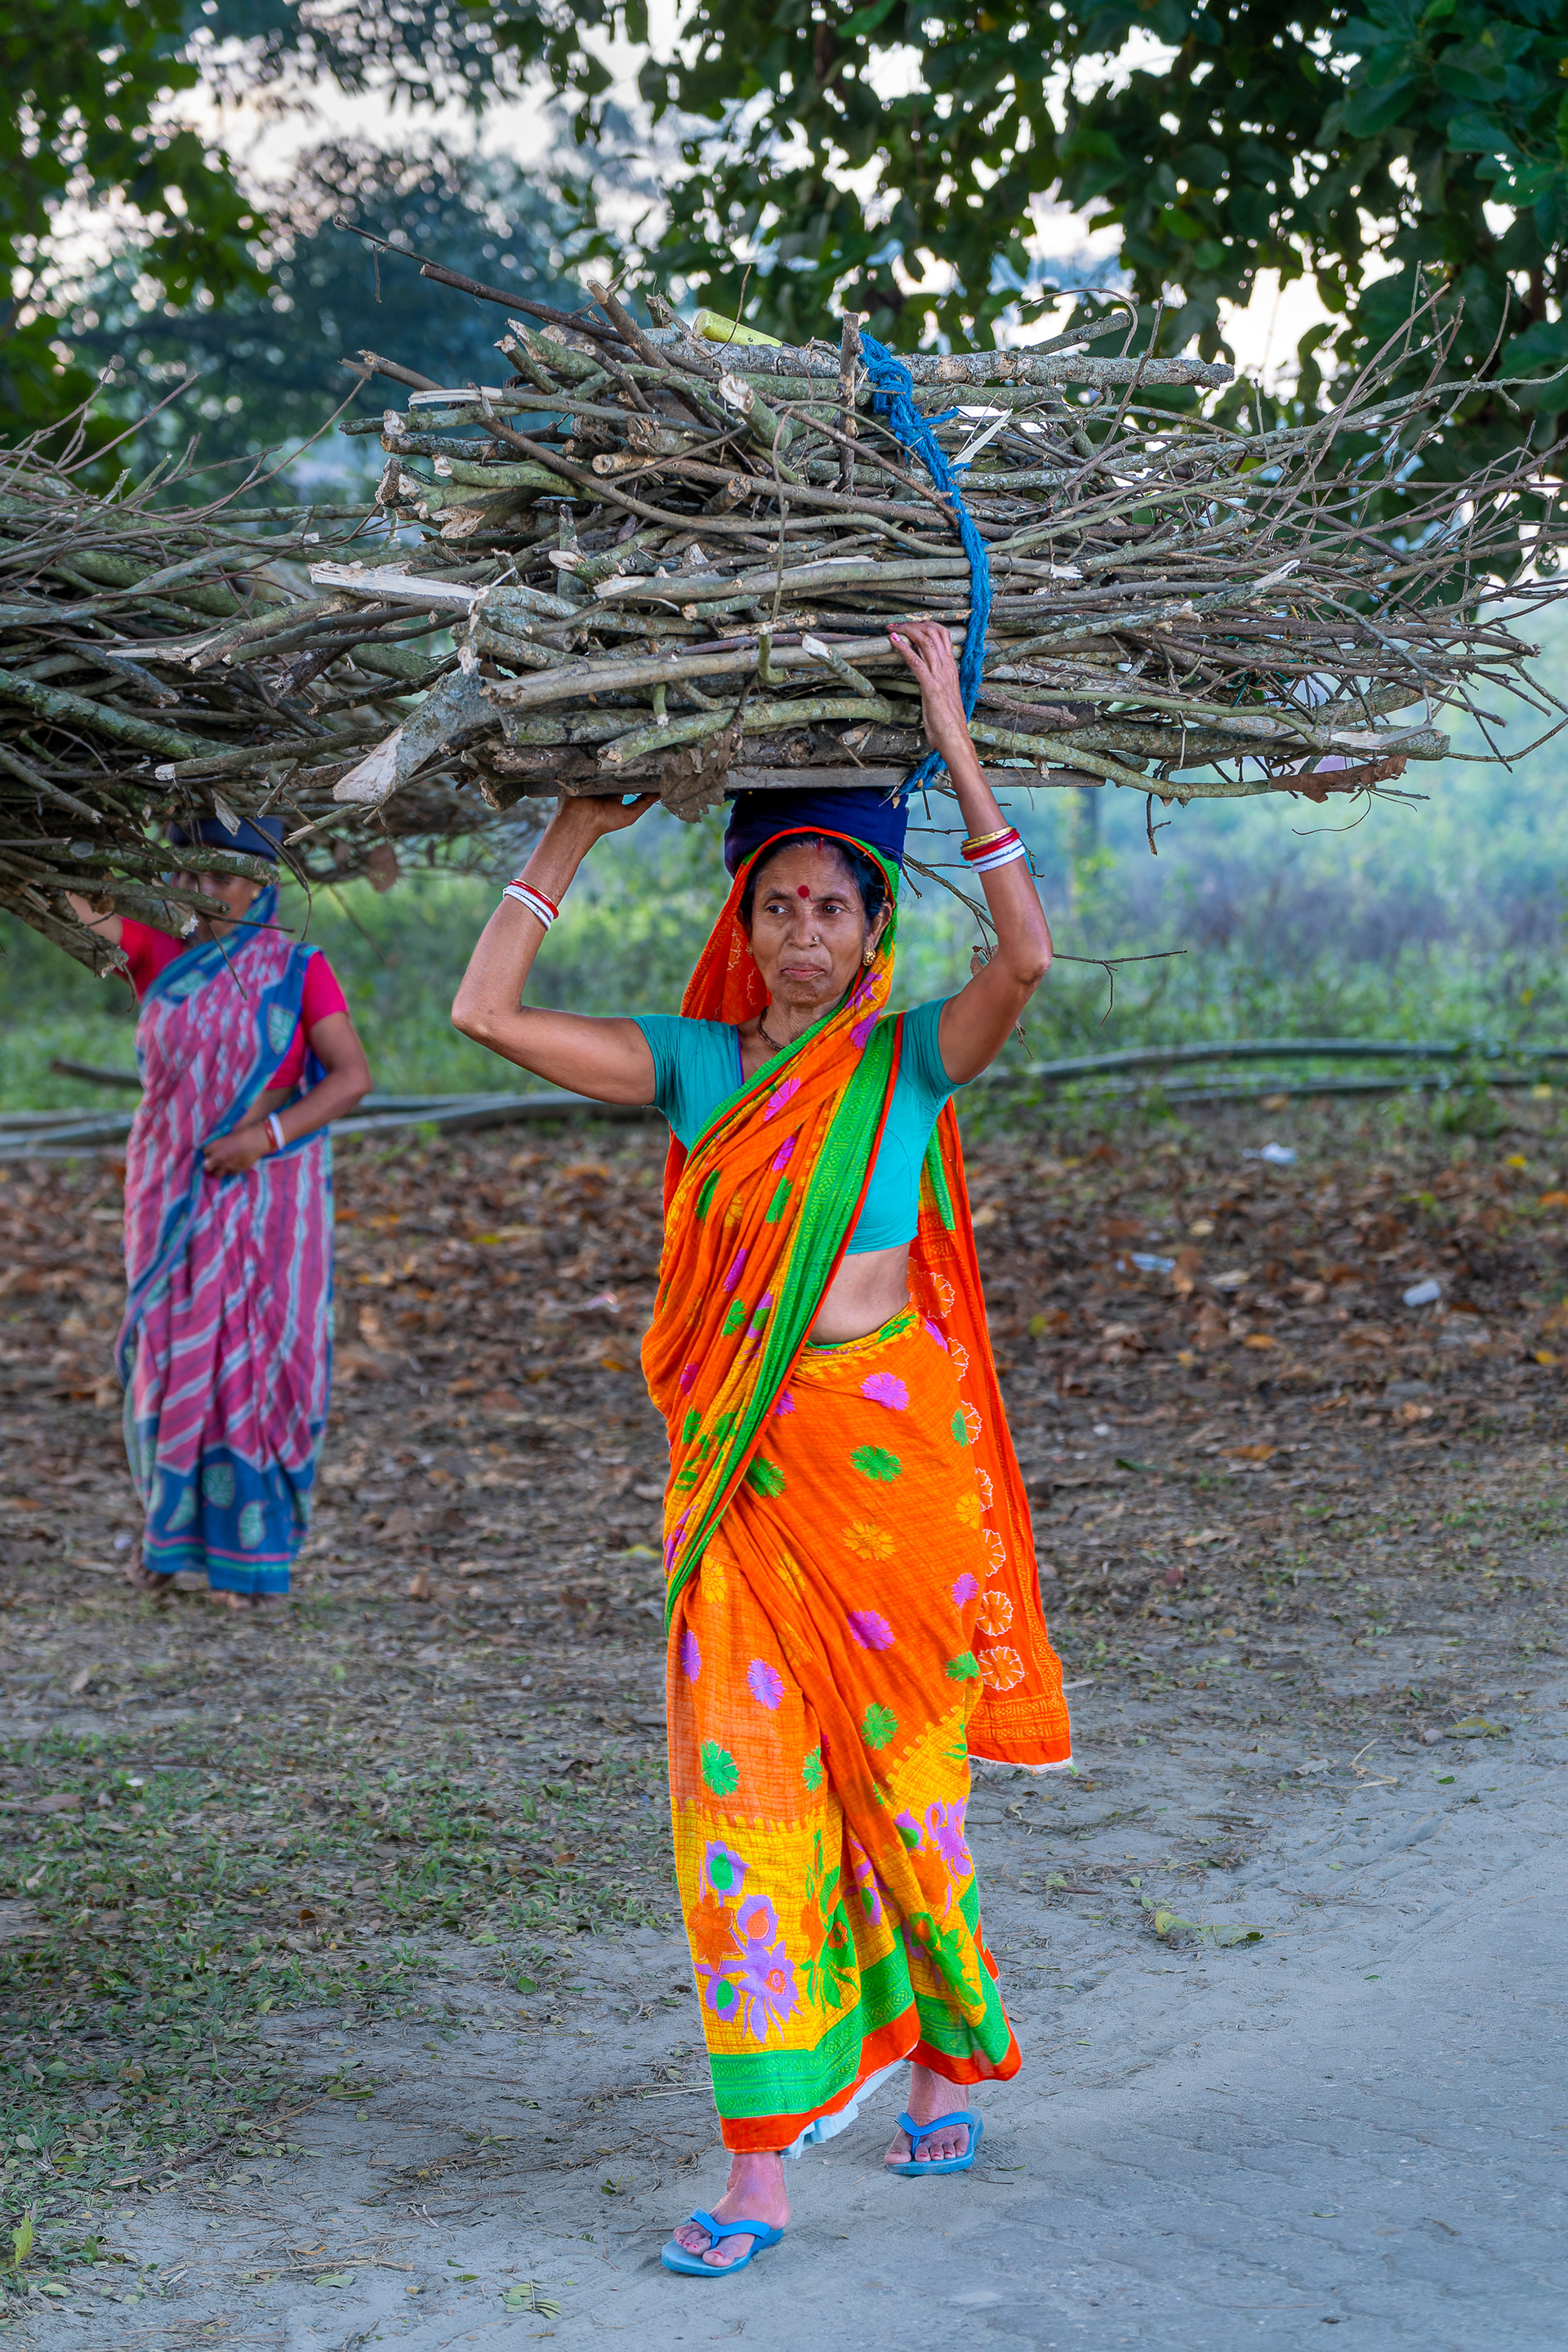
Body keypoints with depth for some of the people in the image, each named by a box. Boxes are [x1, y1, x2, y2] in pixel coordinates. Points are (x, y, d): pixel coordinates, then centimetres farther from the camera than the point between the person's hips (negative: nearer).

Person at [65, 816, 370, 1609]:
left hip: (266, 1196, -2)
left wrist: (267, 1137, -21)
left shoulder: (299, 970, -5)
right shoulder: (161, 956, 2)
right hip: (175, 1194, 3)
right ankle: (172, 1521, 25)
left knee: (254, 1364, -2)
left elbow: (352, 1077, -10)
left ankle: (251, 1553, 7)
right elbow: (71, 905, -10)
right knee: (170, 1358, 6)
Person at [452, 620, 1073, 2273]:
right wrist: (577, 832, 4)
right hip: (737, 1459, 2)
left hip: (893, 1443, -2)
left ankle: (947, 2049, 33)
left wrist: (951, 738, -18)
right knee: (740, 1784, -3)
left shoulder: (911, 1060, 0)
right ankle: (760, 2160, -1)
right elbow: (486, 1010, 0)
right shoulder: (697, 1065, 7)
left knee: (899, 1769, 8)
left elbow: (1028, 956, -20)